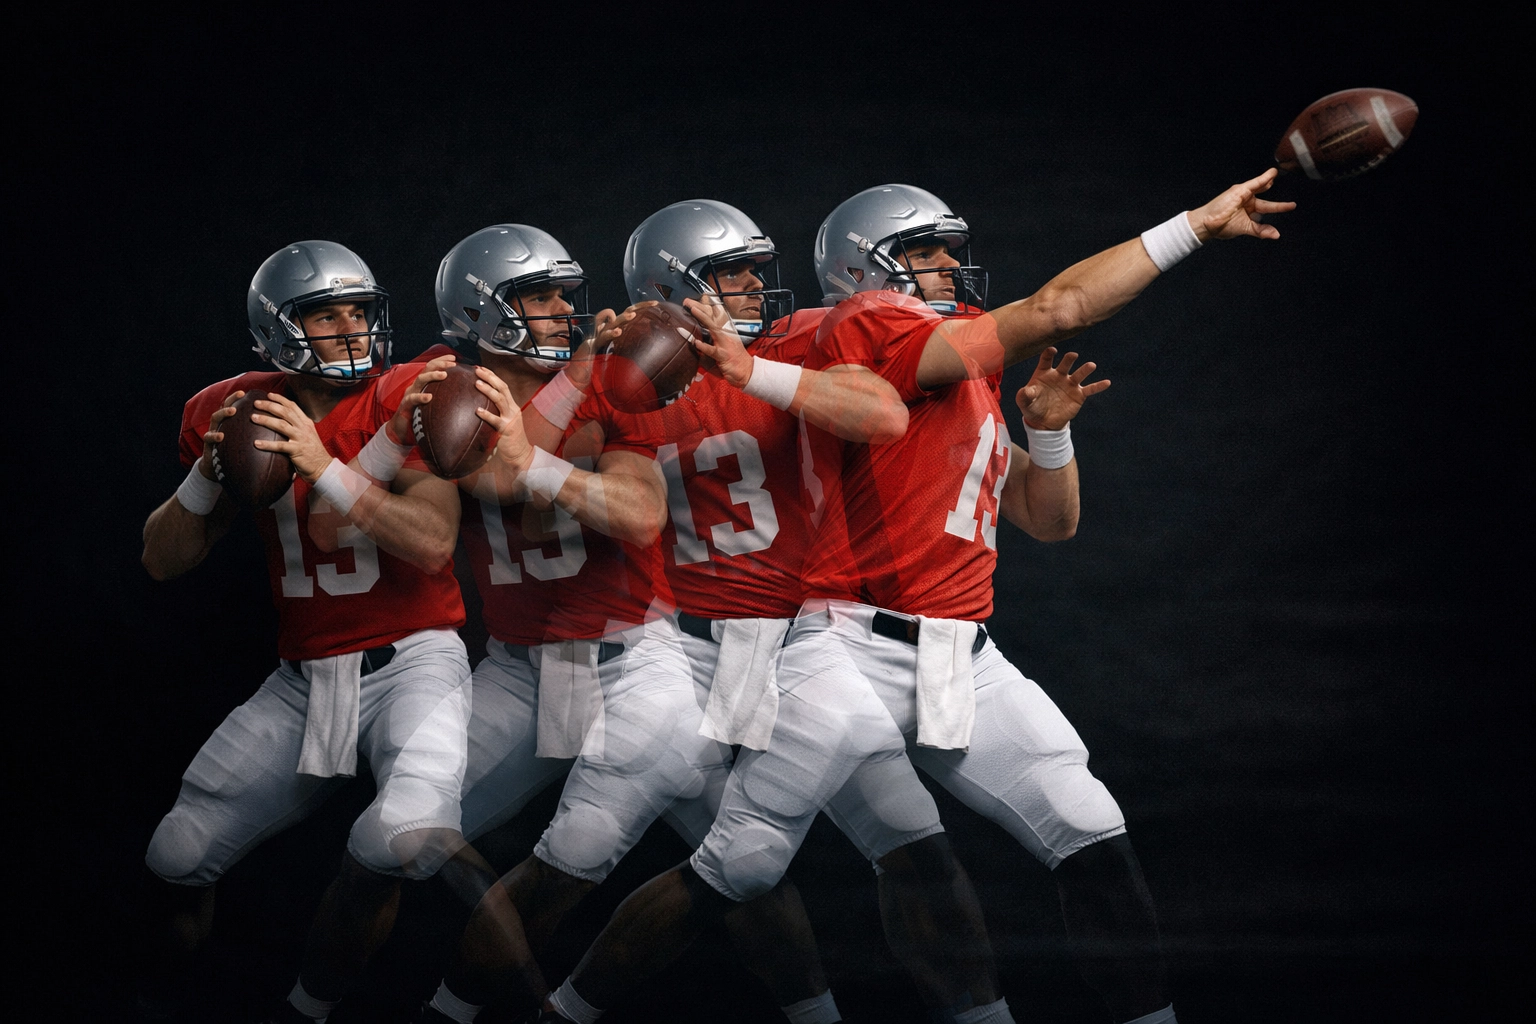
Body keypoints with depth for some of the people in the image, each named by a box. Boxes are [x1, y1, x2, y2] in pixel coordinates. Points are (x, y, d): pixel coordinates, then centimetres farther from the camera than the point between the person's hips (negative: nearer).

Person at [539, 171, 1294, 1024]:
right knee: (733, 872, -5)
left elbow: (1051, 521, 23)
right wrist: (1197, 225, -10)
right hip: (855, 654, -8)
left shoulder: (967, 377, 19)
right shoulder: (868, 328, -7)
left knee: (1095, 841, -1)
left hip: (965, 664, 8)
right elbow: (1057, 311, -14)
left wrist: (1049, 428, 3)